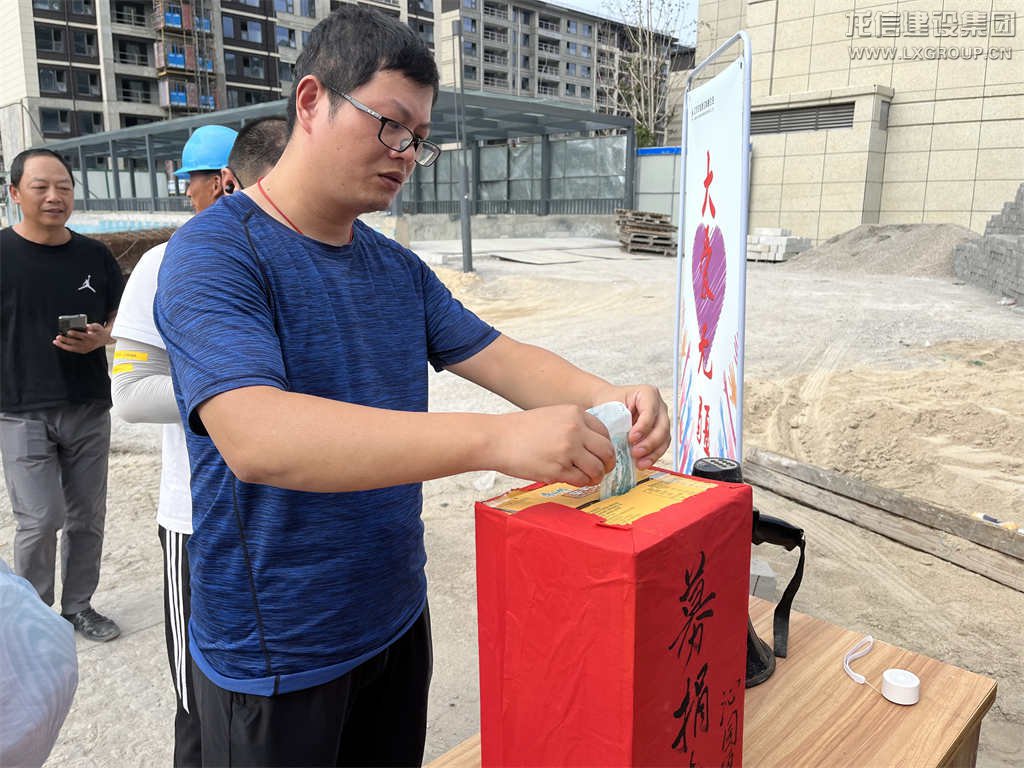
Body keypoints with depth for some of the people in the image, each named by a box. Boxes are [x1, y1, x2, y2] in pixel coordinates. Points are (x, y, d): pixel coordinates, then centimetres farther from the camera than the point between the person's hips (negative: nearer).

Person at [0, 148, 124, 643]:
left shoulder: (94, 255, 5)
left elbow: (120, 318, 14)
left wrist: (101, 338, -8)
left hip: (89, 408, 4)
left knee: (87, 517, 11)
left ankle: (79, 606, 28)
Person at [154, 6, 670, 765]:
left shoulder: (400, 268, 3)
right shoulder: (215, 253, -19)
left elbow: (500, 357, 1)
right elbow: (256, 438, -35)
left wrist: (605, 398, -20)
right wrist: (496, 439, -43)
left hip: (397, 618, 7)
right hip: (276, 656, -6)